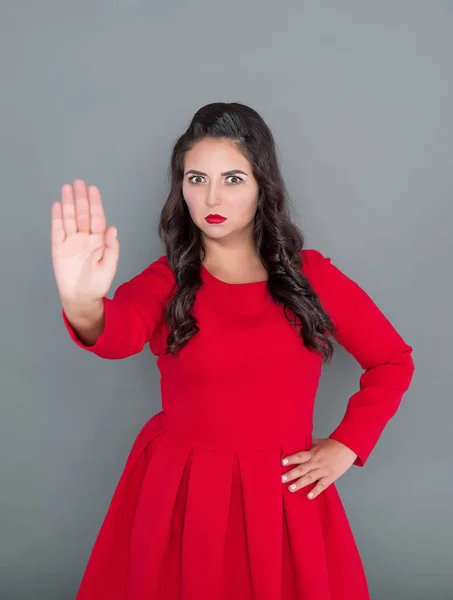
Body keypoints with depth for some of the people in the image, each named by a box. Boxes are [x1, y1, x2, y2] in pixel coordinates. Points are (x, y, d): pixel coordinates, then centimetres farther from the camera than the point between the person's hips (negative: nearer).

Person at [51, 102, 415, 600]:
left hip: (283, 496, 1)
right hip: (179, 495, 0)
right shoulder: (166, 280, -5)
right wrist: (84, 306, -51)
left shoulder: (311, 275, -2)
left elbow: (393, 362, 7)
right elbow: (119, 334, -28)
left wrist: (346, 445, -2)